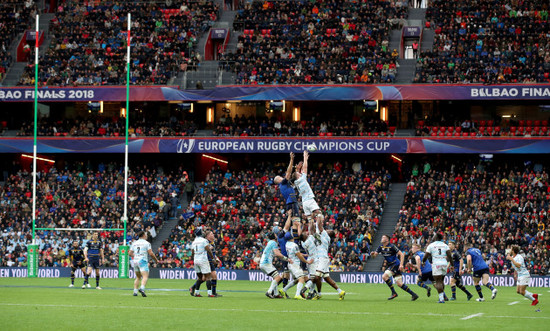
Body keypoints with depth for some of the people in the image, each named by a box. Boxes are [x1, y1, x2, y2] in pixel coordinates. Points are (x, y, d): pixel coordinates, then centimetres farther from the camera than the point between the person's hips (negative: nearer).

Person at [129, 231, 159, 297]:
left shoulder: (134, 243, 13)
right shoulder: (146, 243, -3)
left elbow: (130, 253, 14)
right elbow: (151, 253, -9)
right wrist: (156, 260, 5)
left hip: (135, 261, 6)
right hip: (143, 261, -6)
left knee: (138, 277, 20)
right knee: (145, 277, -13)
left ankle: (135, 291, 13)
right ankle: (142, 288, -37)